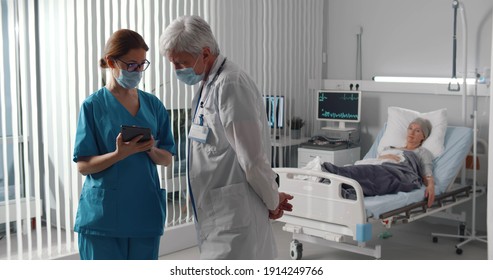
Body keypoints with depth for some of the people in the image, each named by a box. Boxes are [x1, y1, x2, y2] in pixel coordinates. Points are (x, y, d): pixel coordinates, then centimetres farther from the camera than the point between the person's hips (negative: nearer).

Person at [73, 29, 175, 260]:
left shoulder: (153, 105, 7)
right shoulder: (93, 106, -4)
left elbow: (167, 159, 10)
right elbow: (83, 165, -6)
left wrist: (151, 151, -12)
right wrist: (120, 154, -23)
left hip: (145, 212, 4)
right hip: (103, 215, -4)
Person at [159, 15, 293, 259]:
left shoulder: (230, 84, -18)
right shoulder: (208, 85, 14)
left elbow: (253, 157, -18)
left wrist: (272, 202, -4)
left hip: (234, 214, -9)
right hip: (217, 214, 9)